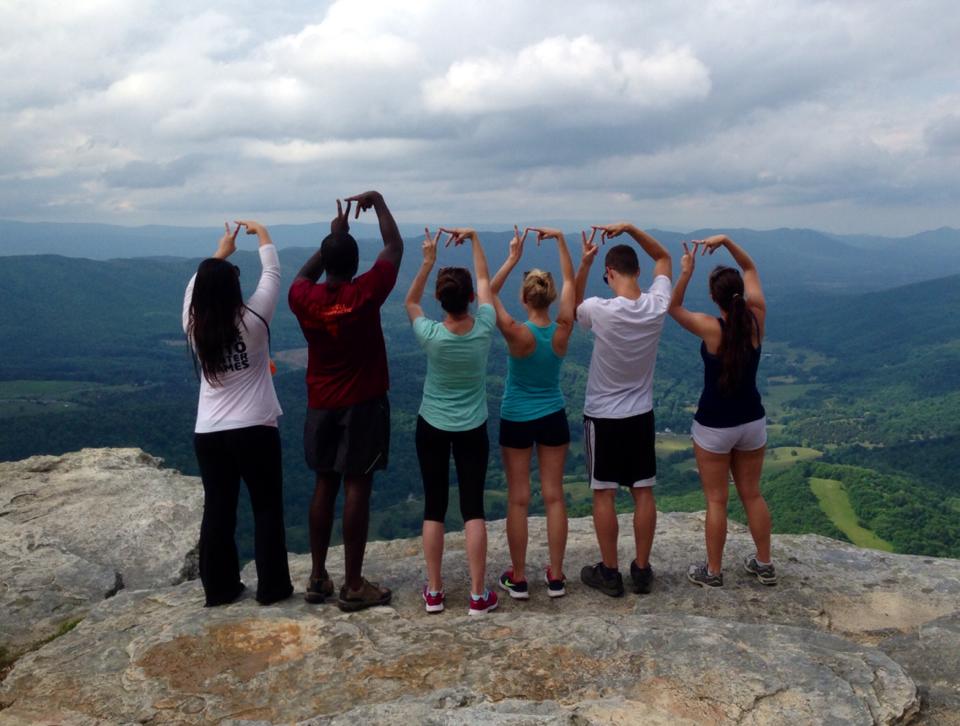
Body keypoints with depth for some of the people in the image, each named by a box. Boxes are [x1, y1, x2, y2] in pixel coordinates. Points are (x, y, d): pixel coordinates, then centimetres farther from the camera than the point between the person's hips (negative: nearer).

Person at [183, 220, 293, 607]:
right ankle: (272, 587, 15)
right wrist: (262, 233, 15)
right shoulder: (252, 322, -12)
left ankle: (219, 588, 21)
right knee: (267, 509, 9)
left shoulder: (193, 326, -4)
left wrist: (221, 252, 27)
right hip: (255, 431, -3)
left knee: (217, 511, 11)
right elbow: (272, 274, 1)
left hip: (208, 435, 4)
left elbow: (195, 286, 16)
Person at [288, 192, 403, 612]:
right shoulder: (364, 294, -15)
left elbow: (304, 273, 20)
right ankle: (353, 586, 3)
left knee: (324, 485, 13)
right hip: (363, 404, -4)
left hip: (321, 405, 4)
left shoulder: (304, 299, -6)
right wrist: (378, 201, 9)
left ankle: (318, 578, 19)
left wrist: (333, 238, 22)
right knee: (357, 487, -1)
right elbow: (395, 247, -1)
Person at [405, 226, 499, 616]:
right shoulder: (484, 329, -16)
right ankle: (478, 594, 8)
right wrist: (473, 238, 4)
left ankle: (434, 591, 16)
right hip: (472, 430, 1)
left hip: (432, 427, 0)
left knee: (434, 507, 9)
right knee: (473, 507, 6)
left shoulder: (431, 335, -19)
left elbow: (410, 302, 3)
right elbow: (485, 280, 1)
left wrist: (428, 262, -7)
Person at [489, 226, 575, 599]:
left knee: (518, 499, 6)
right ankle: (555, 577, 15)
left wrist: (513, 259, -13)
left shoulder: (517, 334, -20)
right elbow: (570, 281, 0)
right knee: (554, 495, 9)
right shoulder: (562, 330, -12)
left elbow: (488, 294, -10)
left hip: (516, 420, -2)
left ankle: (518, 578, 13)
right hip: (553, 418, 3)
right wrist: (561, 239, -1)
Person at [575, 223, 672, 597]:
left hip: (602, 417, -3)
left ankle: (609, 573, 15)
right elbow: (663, 257, 7)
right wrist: (630, 228, -3)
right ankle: (642, 570, 20)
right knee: (643, 493, 11)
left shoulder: (600, 311, -21)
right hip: (641, 415, 4)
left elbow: (571, 305, 3)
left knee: (604, 495, 6)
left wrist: (584, 262, -9)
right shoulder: (656, 306, -10)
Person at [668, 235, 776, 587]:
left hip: (714, 426, -4)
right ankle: (764, 565, 29)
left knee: (717, 501, 8)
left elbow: (673, 307, -4)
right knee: (752, 494, 19)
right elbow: (750, 269, 4)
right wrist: (726, 241, -7)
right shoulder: (756, 318, -9)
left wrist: (686, 273, -16)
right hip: (752, 422, 4)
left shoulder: (711, 328, -20)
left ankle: (712, 571, 20)